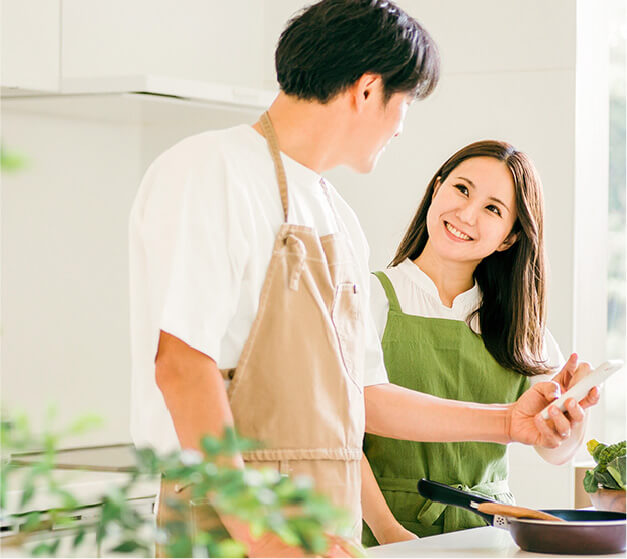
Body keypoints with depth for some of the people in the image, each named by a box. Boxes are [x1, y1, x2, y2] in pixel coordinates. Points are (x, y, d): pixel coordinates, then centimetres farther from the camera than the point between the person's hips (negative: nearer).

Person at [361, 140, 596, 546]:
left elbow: (555, 452, 8)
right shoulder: (373, 299, 1)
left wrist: (572, 413, -13)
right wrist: (387, 529, -18)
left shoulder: (517, 324, 13)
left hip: (489, 533, 3)